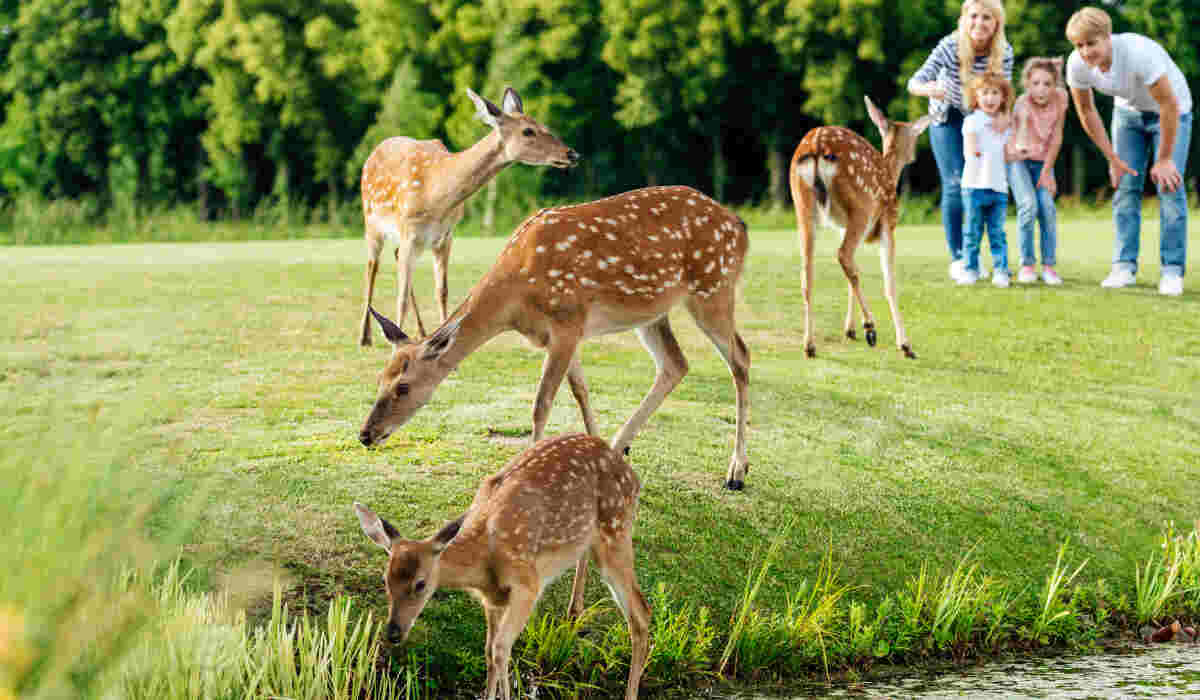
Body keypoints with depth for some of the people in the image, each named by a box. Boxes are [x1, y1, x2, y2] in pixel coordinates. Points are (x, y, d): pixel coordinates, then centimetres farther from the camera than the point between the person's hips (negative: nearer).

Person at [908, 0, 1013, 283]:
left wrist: (1003, 115, -35)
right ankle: (957, 258, -1)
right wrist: (928, 88, -58)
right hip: (948, 119, -3)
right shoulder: (949, 47, -28)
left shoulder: (1005, 53, -20)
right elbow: (915, 82, -35)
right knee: (955, 186, -11)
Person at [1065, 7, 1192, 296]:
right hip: (1129, 112, 4)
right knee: (1125, 186, -4)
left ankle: (1172, 270, -8)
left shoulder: (1138, 53, -40)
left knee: (1169, 185, -13)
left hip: (1171, 111, -4)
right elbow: (1086, 112, -6)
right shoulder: (1077, 65, -24)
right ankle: (1124, 267, 1)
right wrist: (1113, 159, -5)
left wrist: (1164, 159, -23)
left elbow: (1170, 106, -30)